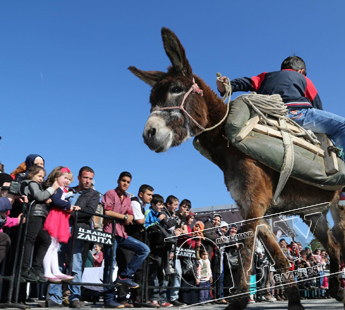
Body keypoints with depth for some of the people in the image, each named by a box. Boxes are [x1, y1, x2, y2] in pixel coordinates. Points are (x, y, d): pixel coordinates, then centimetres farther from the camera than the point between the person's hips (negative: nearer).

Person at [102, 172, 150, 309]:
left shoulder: (128, 199, 18)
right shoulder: (110, 193, -1)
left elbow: (131, 217, 11)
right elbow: (107, 212, -15)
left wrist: (129, 218, -13)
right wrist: (124, 217, -7)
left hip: (122, 234, 7)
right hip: (111, 233, -7)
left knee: (144, 249, -2)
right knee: (110, 265, -4)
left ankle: (124, 276, -1)